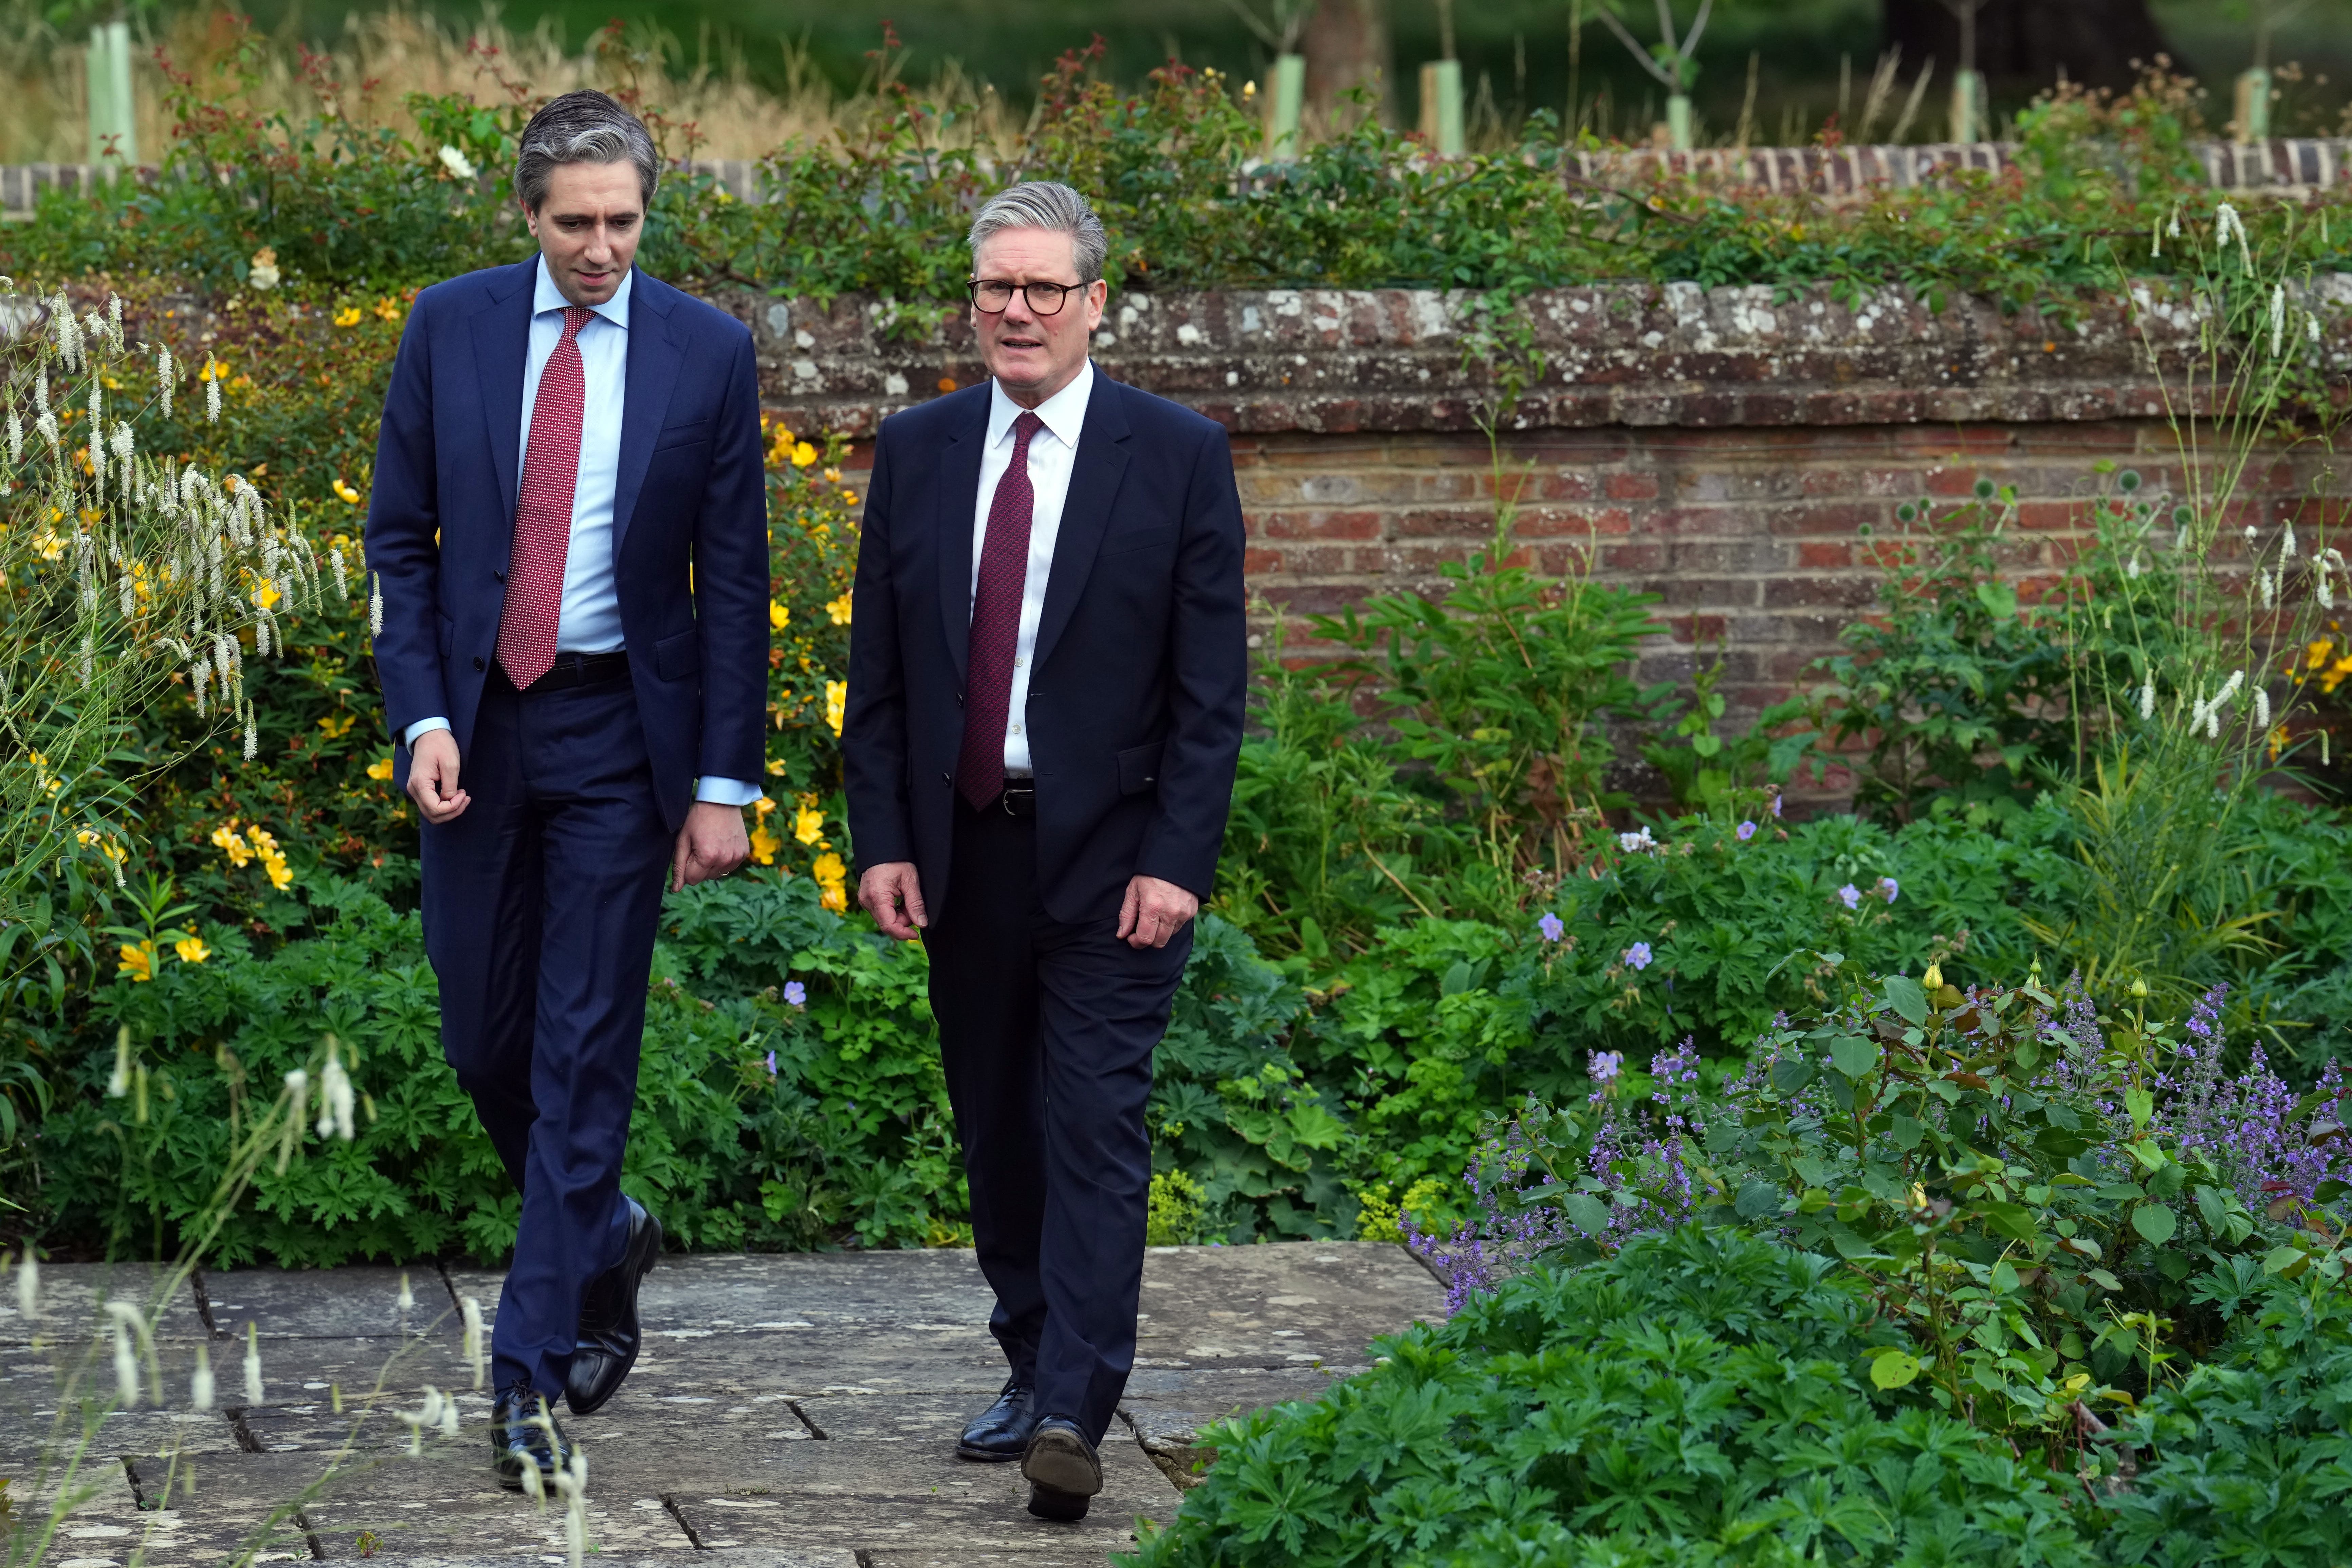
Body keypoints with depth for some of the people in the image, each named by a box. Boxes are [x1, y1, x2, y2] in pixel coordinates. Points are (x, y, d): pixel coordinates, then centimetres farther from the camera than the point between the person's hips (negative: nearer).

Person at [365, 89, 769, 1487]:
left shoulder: (708, 354, -4)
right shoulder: (450, 329, 1)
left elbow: (735, 580, -2)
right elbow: (401, 539, 4)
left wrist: (726, 783, -6)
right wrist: (422, 718, -9)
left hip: (622, 733, -2)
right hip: (477, 722, 3)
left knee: (585, 1048, -4)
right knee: (484, 1040, 9)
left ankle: (533, 1368, -2)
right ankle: (606, 1240, 35)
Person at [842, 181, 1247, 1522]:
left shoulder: (1177, 455, -3)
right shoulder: (918, 451, 7)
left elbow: (1213, 685, -5)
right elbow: (878, 668, 9)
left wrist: (1178, 861, -12)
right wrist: (882, 839, 0)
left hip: (1111, 857, -4)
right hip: (964, 849, 4)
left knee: (1097, 1132, -9)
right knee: (997, 1129, 12)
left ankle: (1075, 1412, -14)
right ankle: (1033, 1370, 24)